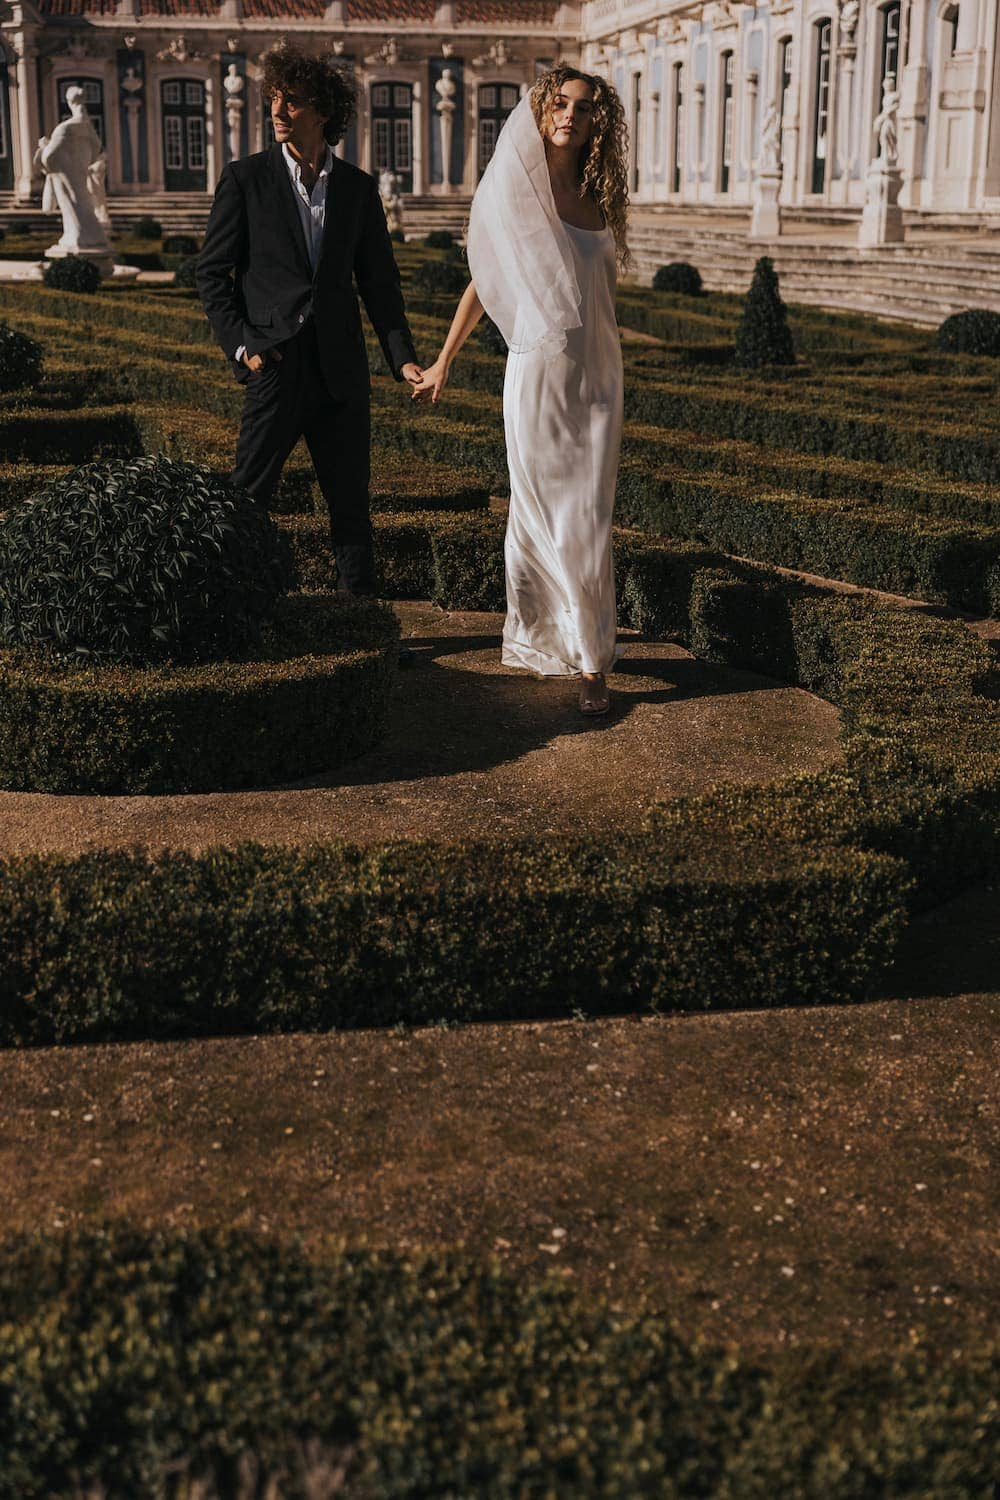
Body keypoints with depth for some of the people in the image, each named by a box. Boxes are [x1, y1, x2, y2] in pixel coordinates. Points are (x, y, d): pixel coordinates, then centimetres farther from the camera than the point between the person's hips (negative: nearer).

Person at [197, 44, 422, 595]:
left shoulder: (358, 187, 9)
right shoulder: (246, 179, 2)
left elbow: (379, 281, 12)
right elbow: (211, 272, 3)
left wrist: (402, 357, 2)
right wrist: (241, 344, -7)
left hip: (341, 367, 3)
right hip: (276, 363, -3)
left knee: (351, 503, 7)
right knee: (247, 499, -1)